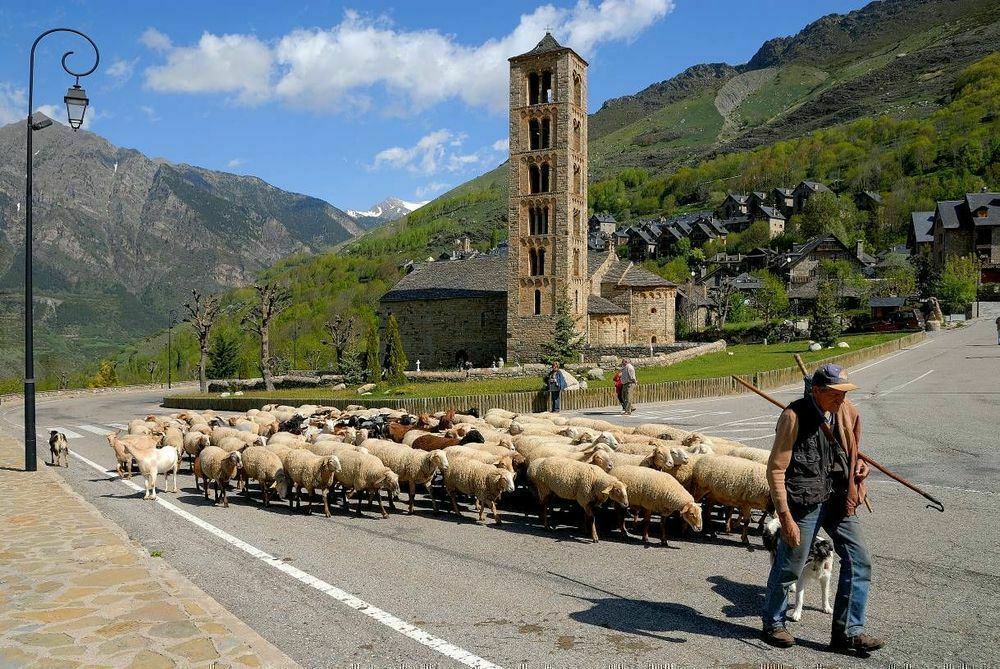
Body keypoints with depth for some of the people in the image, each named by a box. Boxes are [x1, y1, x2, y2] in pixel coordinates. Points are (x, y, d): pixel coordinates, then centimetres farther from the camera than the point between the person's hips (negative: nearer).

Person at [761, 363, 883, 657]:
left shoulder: (847, 412, 3)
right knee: (789, 567, 5)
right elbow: (776, 470, -15)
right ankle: (772, 624, 27)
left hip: (839, 499, 6)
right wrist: (785, 516, -18)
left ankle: (849, 632, 18)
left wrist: (858, 463, 2)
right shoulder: (794, 417, -17)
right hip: (804, 500, -6)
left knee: (859, 561, 4)